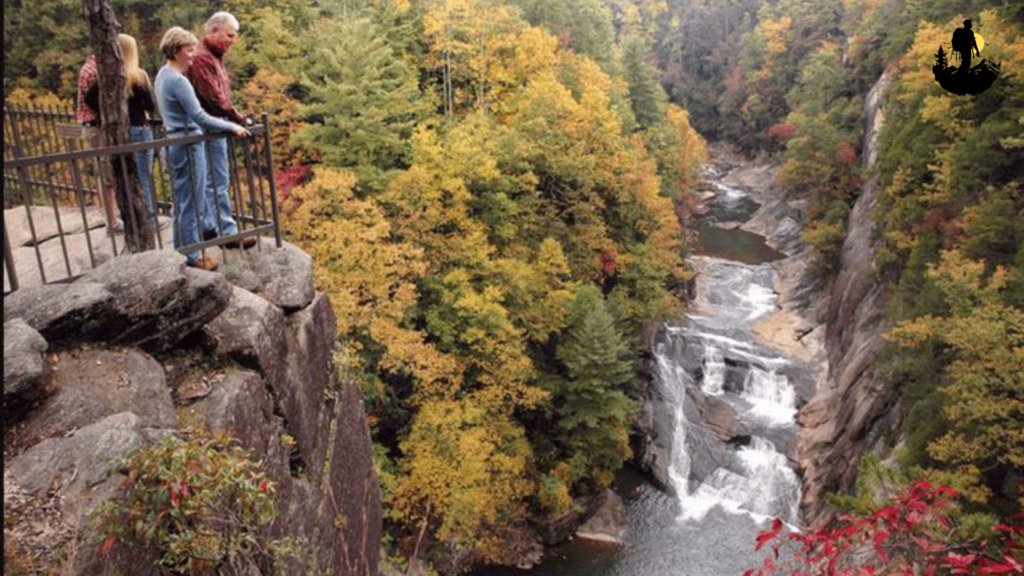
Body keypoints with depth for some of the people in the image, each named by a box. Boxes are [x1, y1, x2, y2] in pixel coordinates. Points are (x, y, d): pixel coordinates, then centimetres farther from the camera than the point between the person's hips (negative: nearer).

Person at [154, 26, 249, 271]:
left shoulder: (163, 75, 12)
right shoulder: (178, 81, -18)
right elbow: (199, 117, -22)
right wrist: (232, 127, -17)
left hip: (174, 144, 10)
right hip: (188, 146, -10)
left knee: (181, 202, 17)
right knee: (192, 203, -2)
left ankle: (181, 251, 26)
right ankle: (192, 256, 6)